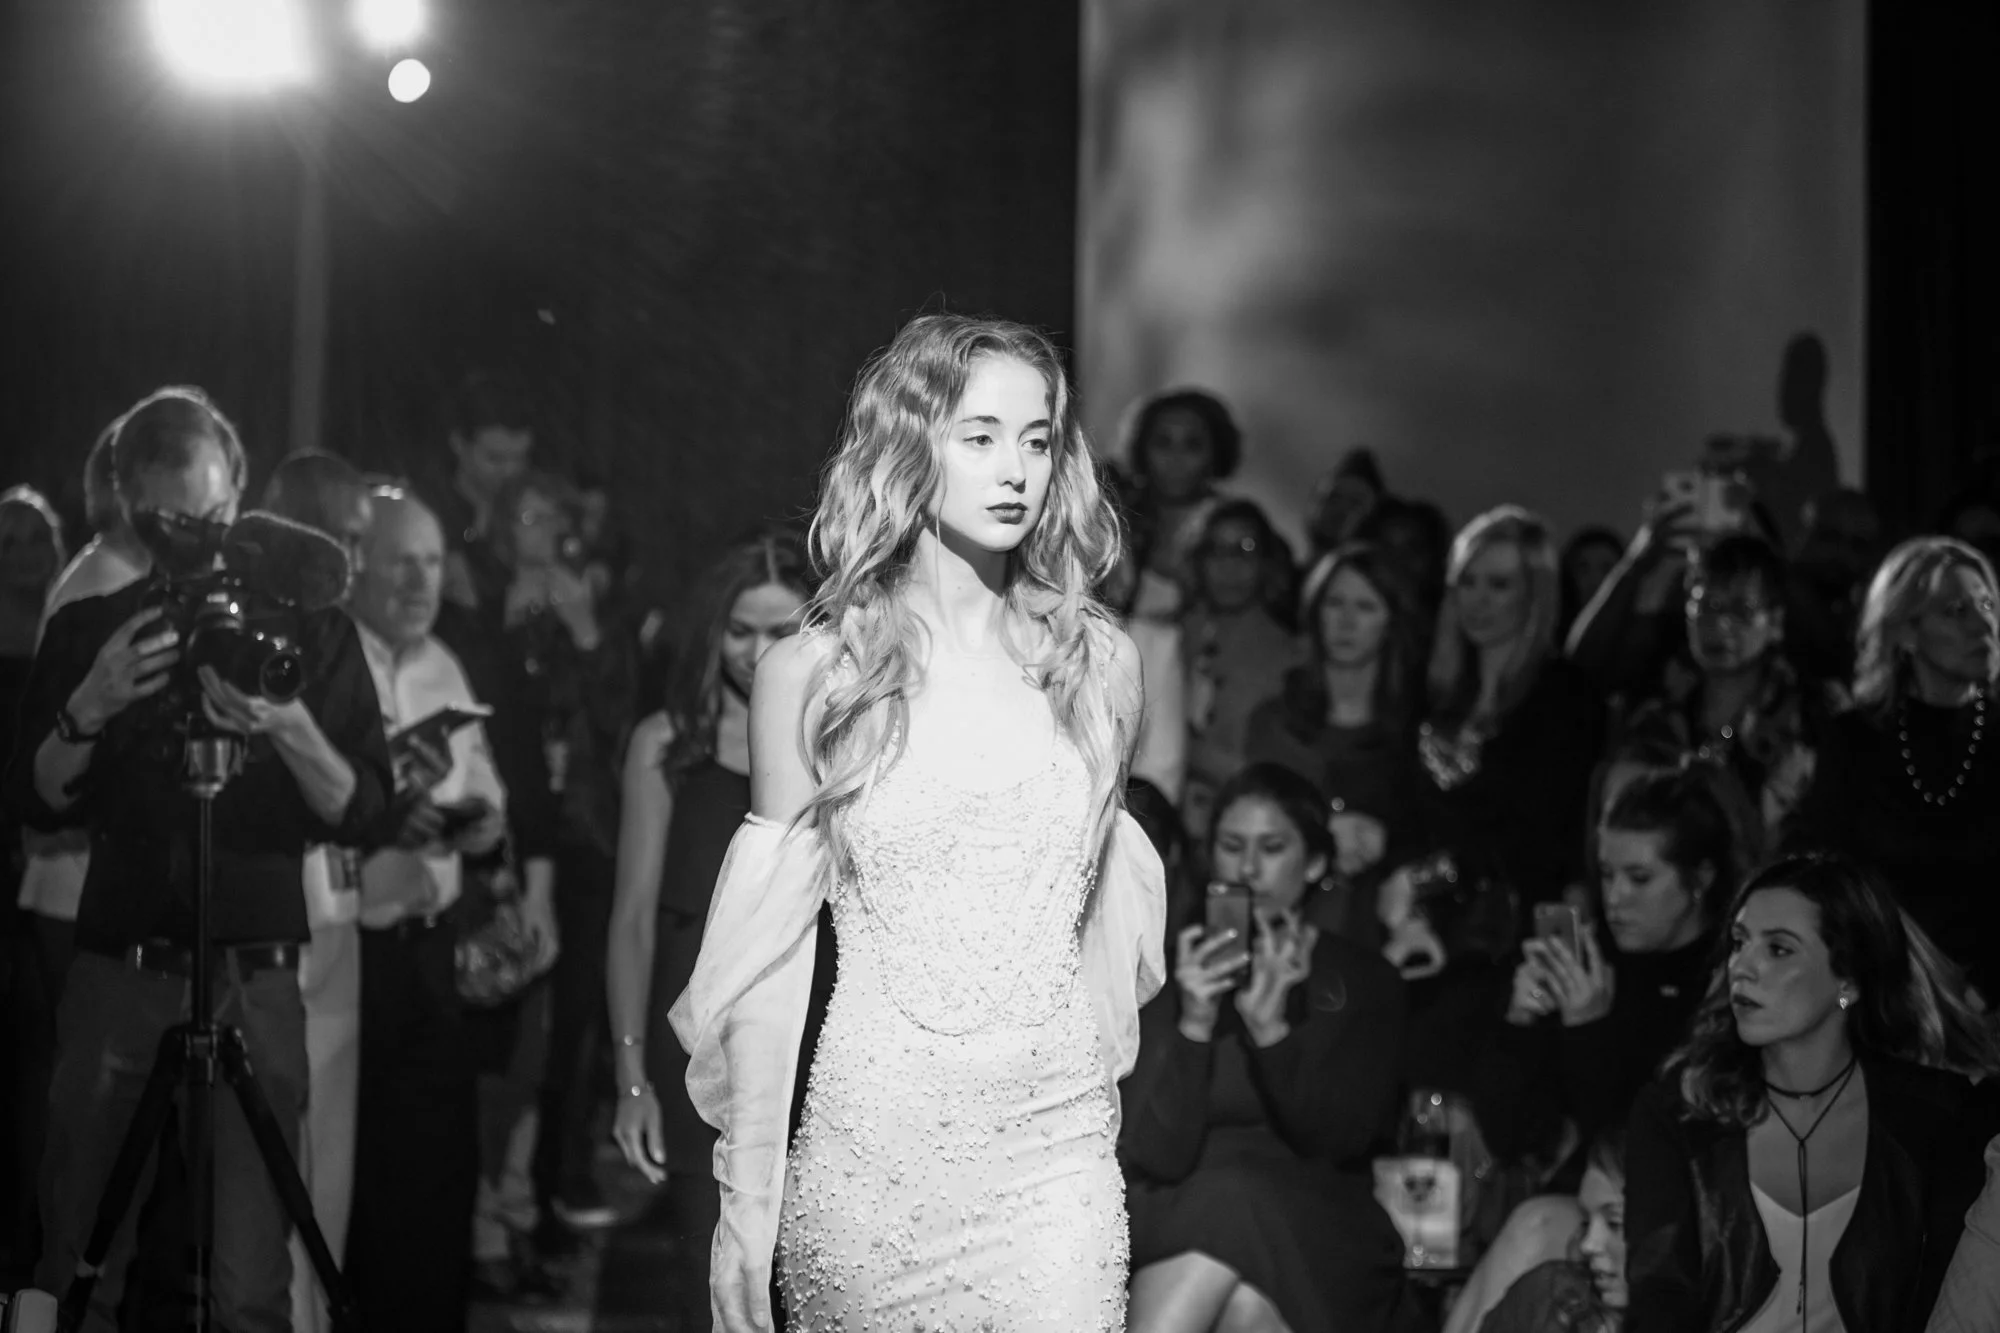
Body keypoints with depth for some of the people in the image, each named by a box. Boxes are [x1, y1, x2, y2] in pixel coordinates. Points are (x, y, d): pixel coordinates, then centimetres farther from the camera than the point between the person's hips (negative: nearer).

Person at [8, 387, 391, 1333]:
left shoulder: (306, 631, 8)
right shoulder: (87, 632, 12)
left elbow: (360, 814, 2)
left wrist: (290, 729, -15)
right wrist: (89, 708, -12)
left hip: (255, 980, -1)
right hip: (118, 972, 2)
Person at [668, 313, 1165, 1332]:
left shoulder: (1097, 665, 6)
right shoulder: (811, 677, 0)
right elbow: (768, 958, 1)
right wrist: (745, 1200, -2)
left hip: (1055, 1147, 1)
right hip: (869, 1158, -1)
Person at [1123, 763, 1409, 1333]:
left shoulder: (1364, 981, 8)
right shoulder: (1173, 970, 6)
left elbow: (1339, 1139, -6)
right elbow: (1157, 1157, -4)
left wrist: (1270, 1026, -21)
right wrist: (1194, 1024, -19)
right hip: (1183, 1217, 0)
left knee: (1232, 1207, -34)